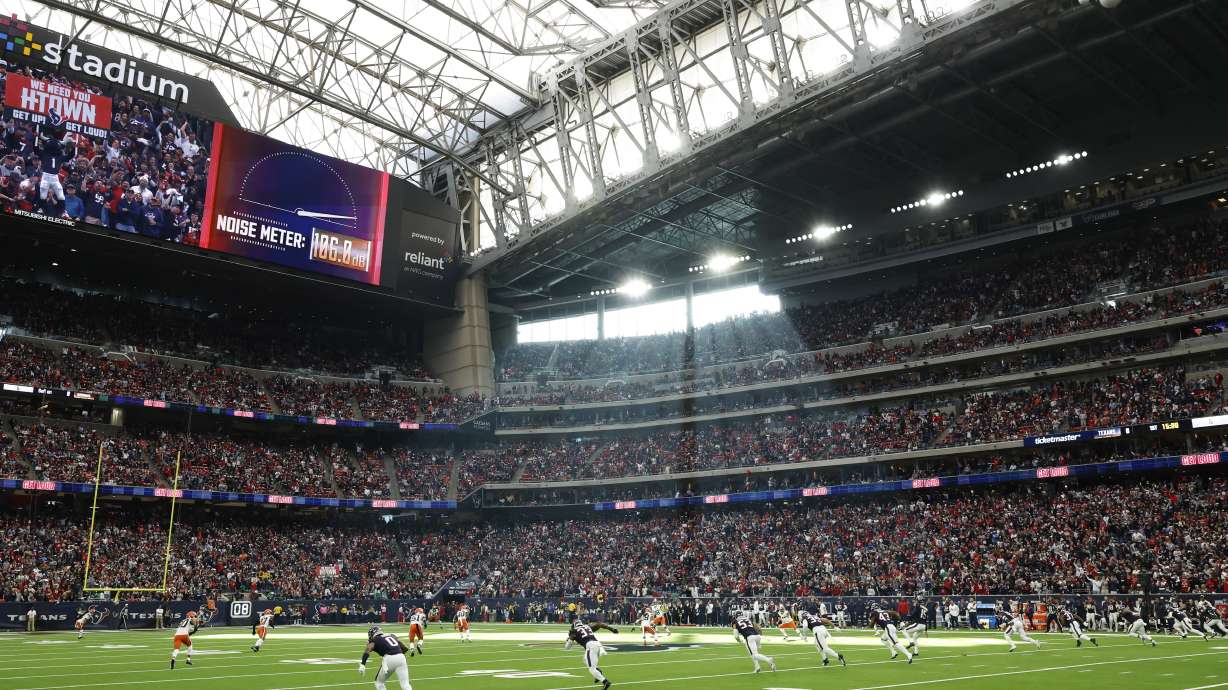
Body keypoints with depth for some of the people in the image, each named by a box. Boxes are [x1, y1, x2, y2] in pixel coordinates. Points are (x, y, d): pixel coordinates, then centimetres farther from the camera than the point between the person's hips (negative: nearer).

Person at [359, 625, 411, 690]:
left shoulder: (374, 640, 16)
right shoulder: (391, 635, 28)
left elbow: (367, 651, -6)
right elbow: (405, 648, 28)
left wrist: (362, 665, -17)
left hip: (389, 659, -3)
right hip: (401, 657, 3)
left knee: (379, 682, 19)